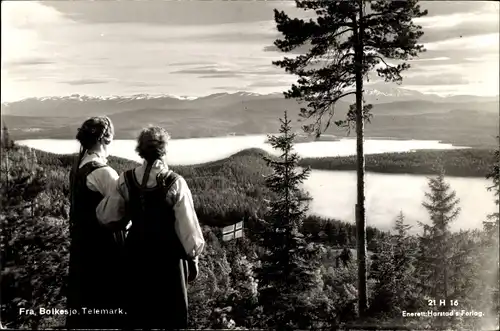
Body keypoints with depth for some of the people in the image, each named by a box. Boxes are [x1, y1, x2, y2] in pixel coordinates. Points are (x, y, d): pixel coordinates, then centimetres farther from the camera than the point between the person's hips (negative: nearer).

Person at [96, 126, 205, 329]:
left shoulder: (126, 180, -6)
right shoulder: (175, 183, -16)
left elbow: (106, 217, 1)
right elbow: (187, 226, -12)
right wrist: (193, 258, 0)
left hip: (137, 255, 4)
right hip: (169, 256, -3)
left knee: (139, 314, 19)